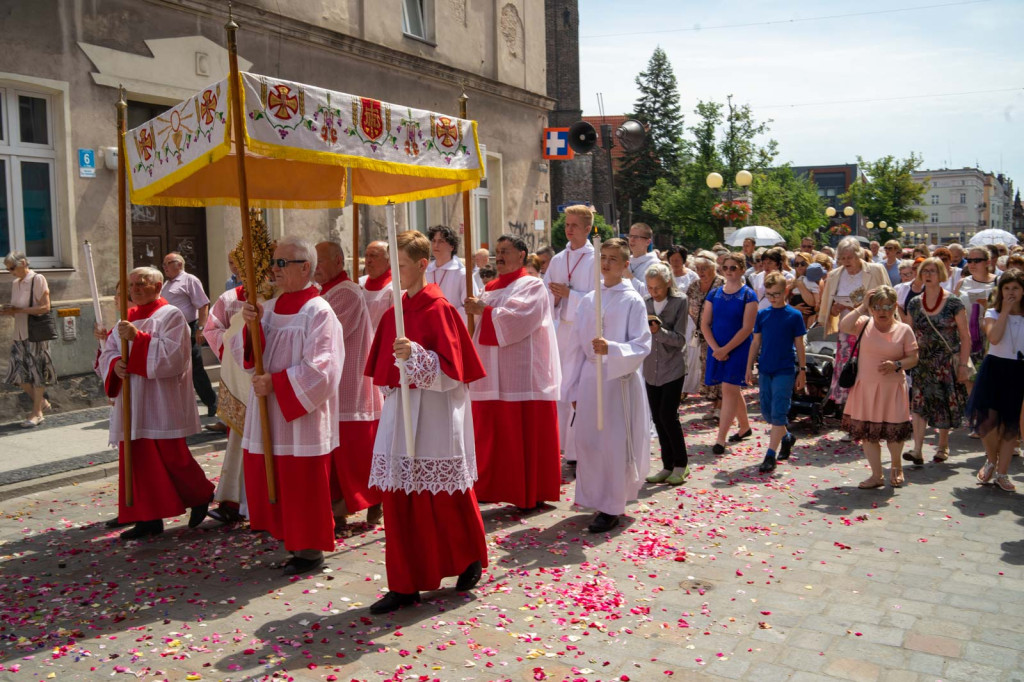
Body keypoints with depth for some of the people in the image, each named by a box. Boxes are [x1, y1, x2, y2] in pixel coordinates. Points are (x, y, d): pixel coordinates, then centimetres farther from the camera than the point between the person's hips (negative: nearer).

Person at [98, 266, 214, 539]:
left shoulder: (170, 316, -6)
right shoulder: (127, 318, 15)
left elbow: (173, 355, -18)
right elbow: (107, 352, 12)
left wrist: (137, 338, -24)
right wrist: (115, 364, -10)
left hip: (162, 404, -7)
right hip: (133, 404, 7)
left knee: (171, 457, -2)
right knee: (137, 460, 6)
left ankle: (201, 496, 22)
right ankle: (148, 518, 14)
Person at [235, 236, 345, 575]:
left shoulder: (318, 312, -12)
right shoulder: (270, 308, 10)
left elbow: (319, 369, -19)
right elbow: (244, 354, 8)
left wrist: (276, 382, -18)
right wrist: (250, 326, -10)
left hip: (301, 415, -7)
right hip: (269, 415, 8)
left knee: (302, 486, 1)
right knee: (271, 482, 12)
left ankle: (310, 549, 17)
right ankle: (293, 542, 27)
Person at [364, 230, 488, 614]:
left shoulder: (438, 308, -11)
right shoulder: (395, 310, 10)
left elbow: (451, 366, -16)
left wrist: (415, 354, -30)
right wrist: (390, 395, 15)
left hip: (434, 414, -6)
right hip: (400, 410, 7)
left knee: (445, 498, 5)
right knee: (399, 501, 6)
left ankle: (470, 560, 31)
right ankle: (405, 586, 15)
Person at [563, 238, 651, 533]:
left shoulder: (632, 301, -4)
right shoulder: (589, 300, 9)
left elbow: (641, 346, -11)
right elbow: (577, 346, 11)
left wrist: (611, 348, -29)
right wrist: (574, 387, 10)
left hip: (620, 379, -5)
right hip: (590, 378, 5)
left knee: (613, 443, -3)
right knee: (586, 441, 6)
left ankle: (611, 508, 9)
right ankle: (596, 499, 23)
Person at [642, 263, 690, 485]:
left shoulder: (680, 302, -7)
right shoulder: (645, 302, 5)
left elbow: (679, 339, -12)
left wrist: (658, 331, -26)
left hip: (673, 367, -5)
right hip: (651, 369, 5)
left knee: (668, 416, -9)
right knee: (658, 418, 7)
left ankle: (681, 464, 9)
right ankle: (668, 466, 18)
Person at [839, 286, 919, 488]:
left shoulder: (904, 330, -1)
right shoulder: (865, 324, 0)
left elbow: (913, 358, 0)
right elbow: (843, 327, -19)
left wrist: (897, 365, -19)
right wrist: (862, 307, -17)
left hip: (892, 390, -1)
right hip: (866, 389, 1)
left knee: (894, 430, 4)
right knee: (867, 432, 6)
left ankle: (896, 466, 34)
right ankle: (877, 475, 19)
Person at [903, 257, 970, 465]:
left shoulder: (953, 303, -6)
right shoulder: (914, 304, 4)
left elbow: (965, 337, -5)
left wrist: (963, 365, -10)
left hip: (948, 363, -2)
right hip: (922, 363, 3)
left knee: (945, 405, 6)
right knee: (918, 403, -9)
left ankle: (943, 446, 25)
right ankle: (917, 450, -11)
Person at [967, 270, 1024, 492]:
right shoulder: (993, 313, 2)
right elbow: (994, 338, -18)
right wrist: (1005, 310, -15)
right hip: (994, 368, -1)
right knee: (988, 419, -9)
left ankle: (1002, 472, 17)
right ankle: (991, 460, 20)